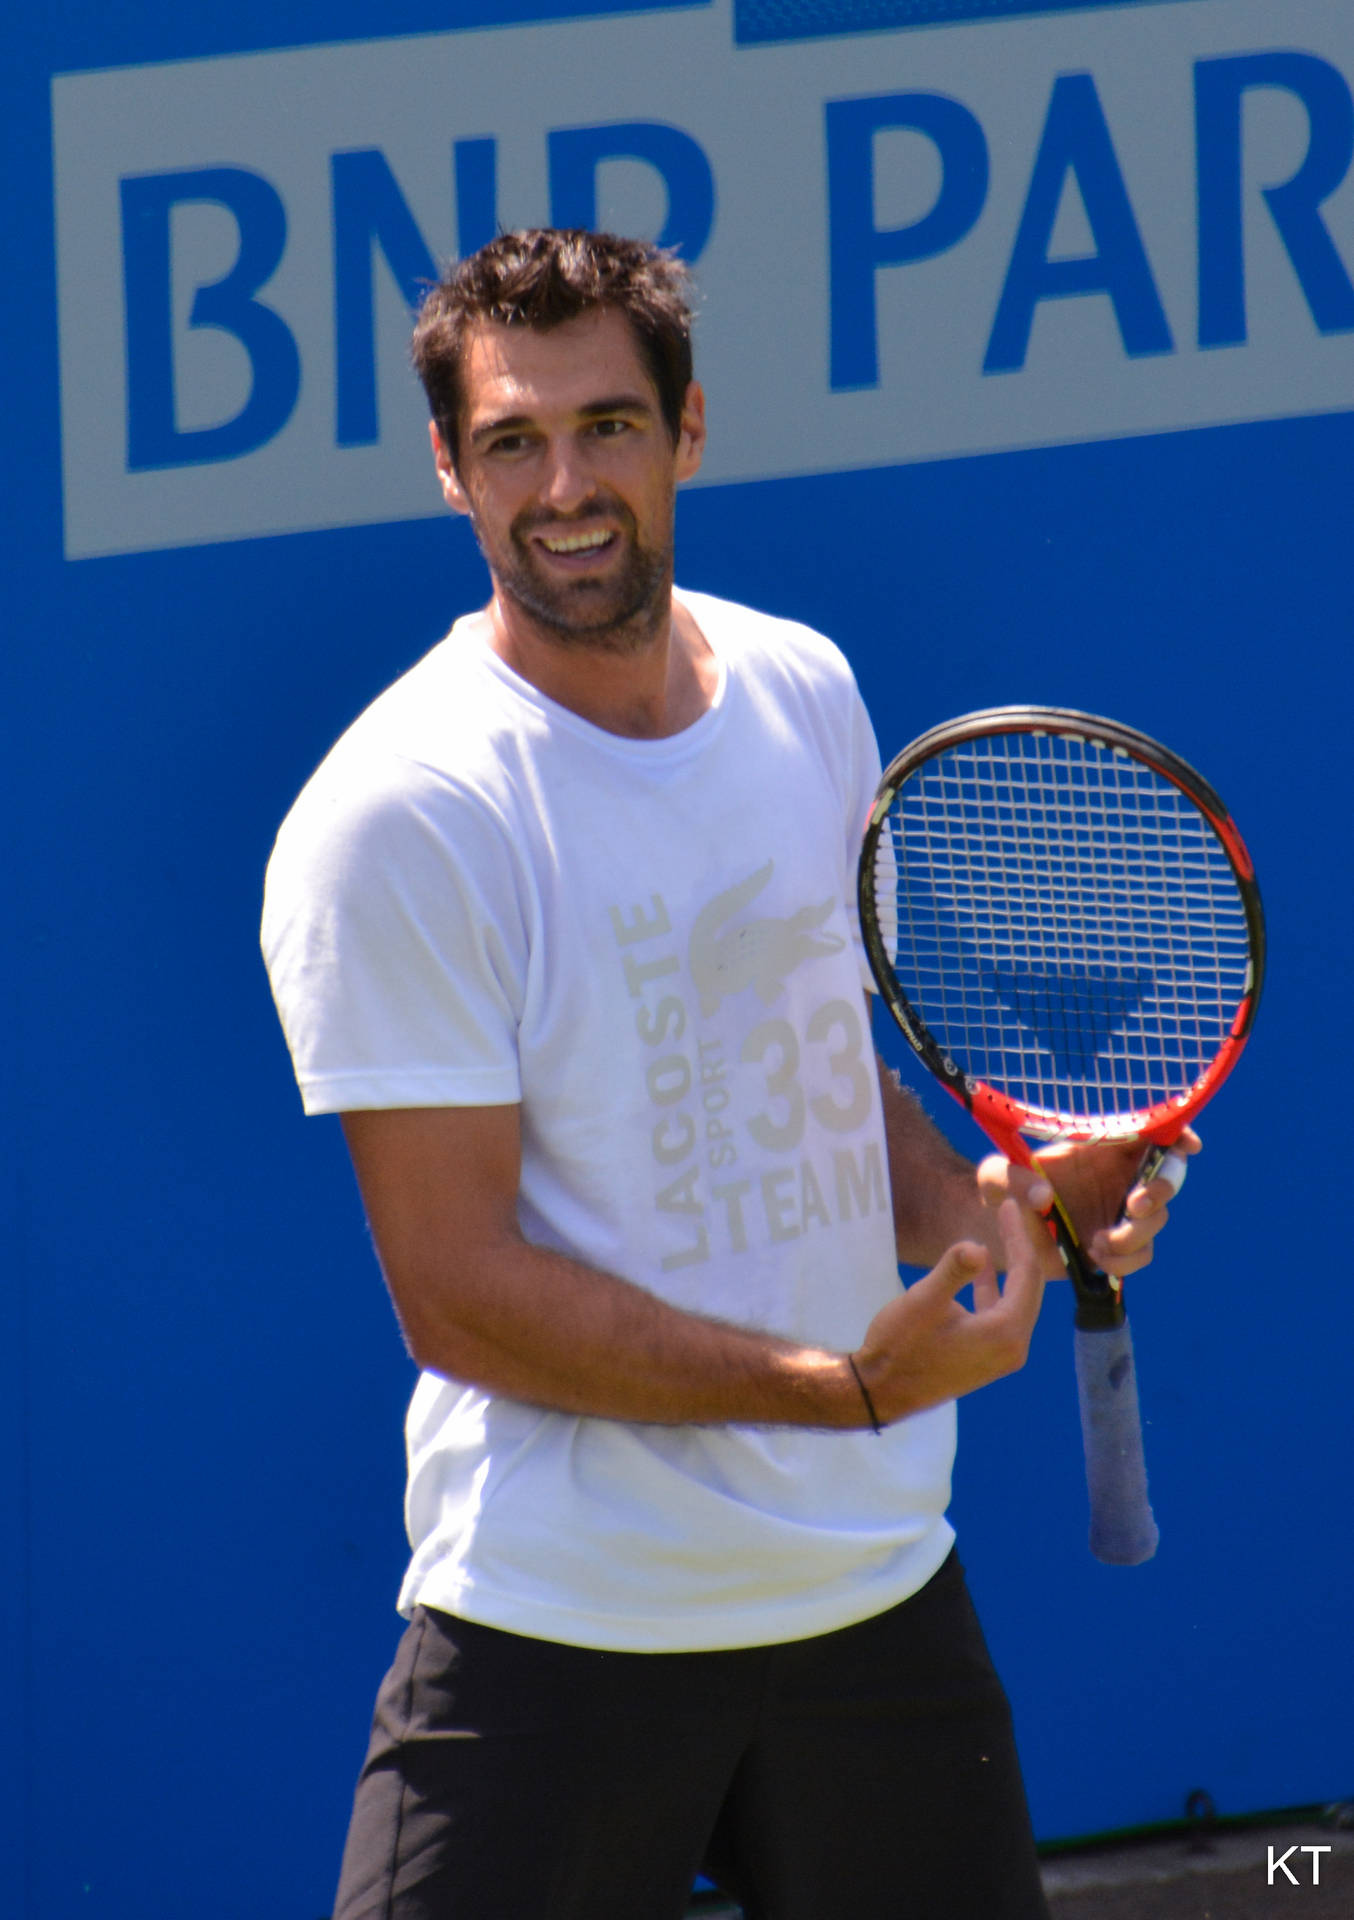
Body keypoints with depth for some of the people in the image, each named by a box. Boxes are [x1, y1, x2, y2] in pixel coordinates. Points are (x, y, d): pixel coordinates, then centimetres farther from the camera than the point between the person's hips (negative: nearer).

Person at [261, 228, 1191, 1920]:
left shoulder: (802, 691, 6)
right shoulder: (399, 820, -14)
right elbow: (459, 1293, -17)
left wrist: (983, 1212, 0)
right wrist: (848, 1386, -23)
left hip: (880, 1589, 6)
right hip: (558, 1633, -6)